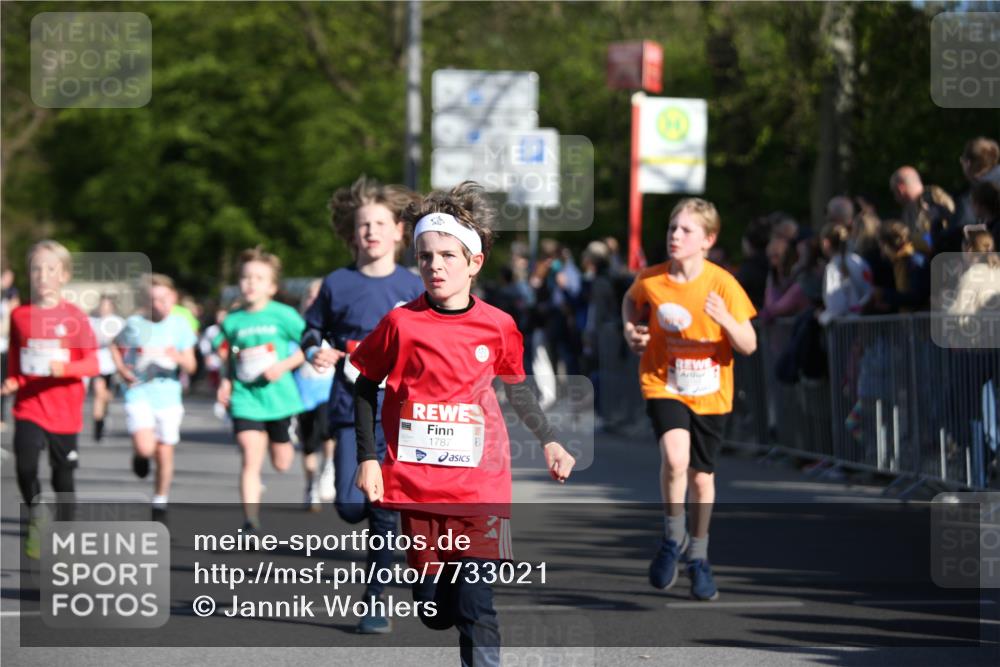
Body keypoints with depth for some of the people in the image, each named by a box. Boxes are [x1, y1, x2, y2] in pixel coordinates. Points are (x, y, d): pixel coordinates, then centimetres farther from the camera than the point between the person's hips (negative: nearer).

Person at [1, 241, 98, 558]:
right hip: (28, 406, 1)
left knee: (63, 475, 8)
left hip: (64, 410, -1)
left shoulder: (74, 317, -5)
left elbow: (93, 365, -5)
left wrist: (65, 368, -22)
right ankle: (35, 516, 5)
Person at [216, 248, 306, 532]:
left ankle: (288, 439, 52)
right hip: (246, 399, 1)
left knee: (281, 463, 13)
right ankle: (251, 523, -12)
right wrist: (226, 382, 1)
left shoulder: (283, 315, -6)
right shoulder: (233, 321, 3)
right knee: (250, 460, -13)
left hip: (279, 396, -1)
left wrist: (284, 366, -15)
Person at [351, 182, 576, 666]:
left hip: (479, 485, 0)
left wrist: (548, 442, 13)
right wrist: (367, 459, 1)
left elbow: (515, 388, 18)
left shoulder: (497, 327, 0)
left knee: (475, 607, -10)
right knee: (433, 610, 8)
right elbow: (366, 387, 7)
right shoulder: (401, 323, -3)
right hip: (416, 483, 0)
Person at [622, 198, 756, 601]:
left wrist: (725, 319, -28)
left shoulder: (722, 284, -11)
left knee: (701, 476, 9)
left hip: (710, 392, 1)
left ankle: (698, 556, 31)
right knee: (675, 458, -25)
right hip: (663, 385, -1)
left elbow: (749, 345, -10)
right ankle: (673, 537, -1)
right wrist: (631, 328, -2)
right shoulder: (650, 280, -7)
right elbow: (631, 300, 18)